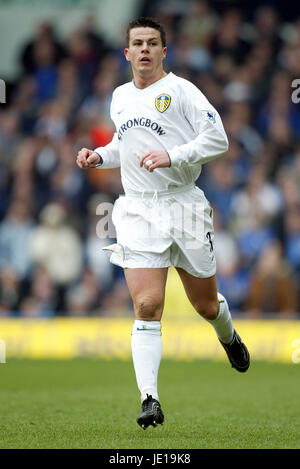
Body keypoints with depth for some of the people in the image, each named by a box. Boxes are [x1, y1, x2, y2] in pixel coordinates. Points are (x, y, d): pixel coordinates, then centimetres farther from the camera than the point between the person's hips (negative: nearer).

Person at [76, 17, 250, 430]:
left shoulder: (180, 90, -4)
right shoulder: (120, 97, 14)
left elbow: (218, 139, -10)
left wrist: (172, 156, -21)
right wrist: (99, 156, 11)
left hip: (184, 206, -3)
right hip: (138, 211, 3)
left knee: (206, 305, 10)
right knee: (147, 306, -13)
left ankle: (229, 337, 46)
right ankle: (149, 400, -15)